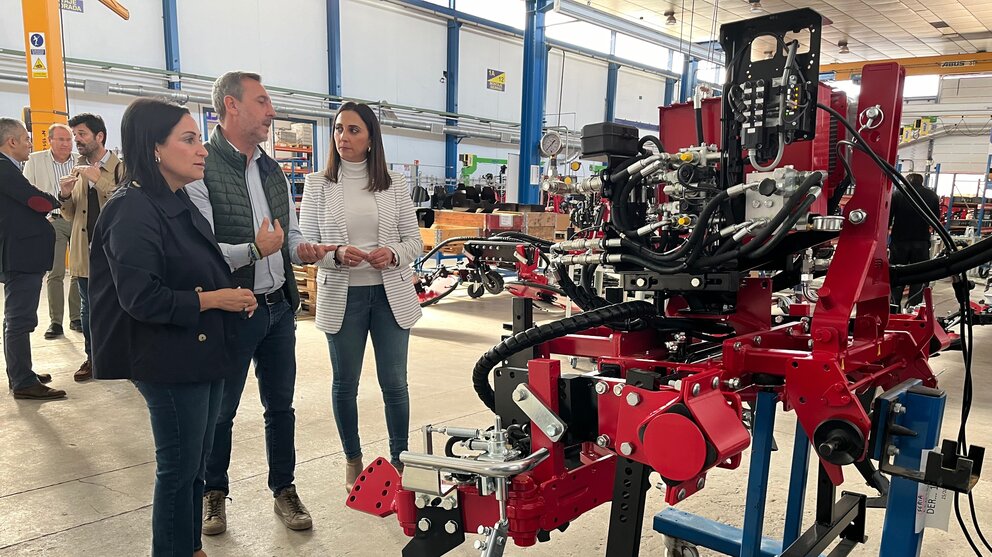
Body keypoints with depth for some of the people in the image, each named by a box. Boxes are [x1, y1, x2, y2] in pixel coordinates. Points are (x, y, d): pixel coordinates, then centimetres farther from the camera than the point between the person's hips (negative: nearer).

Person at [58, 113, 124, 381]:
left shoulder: (121, 167, -5)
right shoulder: (79, 172, 12)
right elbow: (71, 216, 15)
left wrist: (100, 180, -22)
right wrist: (65, 196, -5)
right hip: (85, 252, 6)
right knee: (88, 309, 13)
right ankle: (93, 357, 24)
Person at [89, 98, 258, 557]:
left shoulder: (180, 203, 11)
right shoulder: (132, 210, -16)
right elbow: (140, 296, -23)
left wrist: (232, 294, 4)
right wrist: (213, 300, -17)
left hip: (204, 354, 9)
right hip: (170, 362, -9)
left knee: (196, 463, 19)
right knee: (178, 467, 5)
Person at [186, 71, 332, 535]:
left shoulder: (273, 171, 11)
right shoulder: (201, 170, -13)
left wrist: (304, 249, -2)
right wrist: (254, 250, -29)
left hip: (279, 306, 6)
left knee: (281, 405, 15)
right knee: (220, 410, 12)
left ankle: (284, 489, 32)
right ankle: (214, 493, 33)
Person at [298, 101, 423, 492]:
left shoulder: (394, 184, 4)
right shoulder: (317, 185, 1)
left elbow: (414, 241, 5)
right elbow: (305, 245, 0)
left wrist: (393, 253, -17)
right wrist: (336, 255, -20)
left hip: (391, 294, 0)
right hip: (341, 296, 0)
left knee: (394, 382, 7)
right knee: (345, 383, 11)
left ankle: (400, 459, 25)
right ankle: (353, 459, 31)